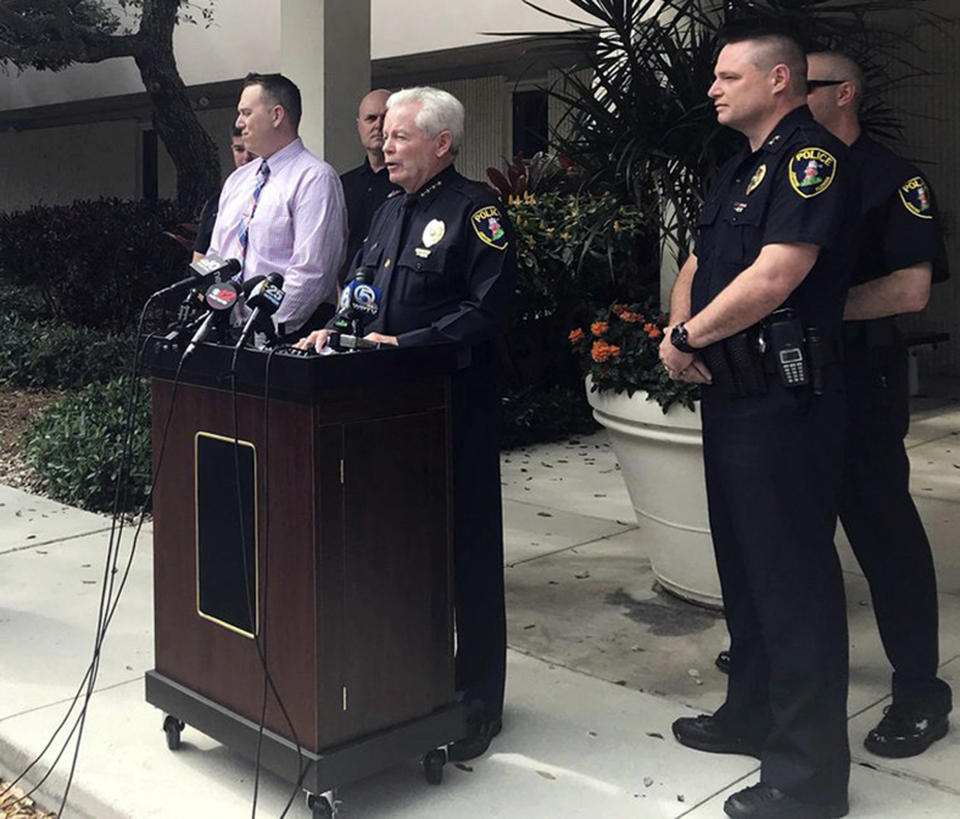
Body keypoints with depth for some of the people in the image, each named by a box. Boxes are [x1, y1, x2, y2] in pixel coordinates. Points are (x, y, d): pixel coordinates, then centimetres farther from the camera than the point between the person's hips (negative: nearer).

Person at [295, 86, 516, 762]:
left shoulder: (475, 211, -8)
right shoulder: (389, 211, 19)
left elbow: (488, 310, -17)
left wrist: (407, 344, -20)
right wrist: (337, 328, 5)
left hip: (455, 408, -8)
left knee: (467, 551, 1)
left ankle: (479, 701, 12)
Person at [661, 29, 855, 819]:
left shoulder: (812, 157, -12)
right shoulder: (739, 170, 18)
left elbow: (773, 279, -23)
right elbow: (695, 268, 18)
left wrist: (687, 338, -11)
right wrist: (681, 330, -4)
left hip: (785, 398, -10)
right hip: (730, 392, 10)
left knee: (791, 574, -5)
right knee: (742, 561, 18)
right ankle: (754, 714, 33)